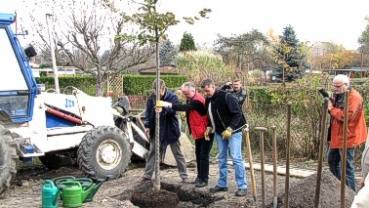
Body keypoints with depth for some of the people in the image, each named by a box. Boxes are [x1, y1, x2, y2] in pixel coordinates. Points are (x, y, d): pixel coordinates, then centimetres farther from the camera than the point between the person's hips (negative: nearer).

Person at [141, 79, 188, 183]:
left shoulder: (172, 96, -14)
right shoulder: (151, 97, -3)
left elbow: (173, 109, -30)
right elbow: (148, 112, 4)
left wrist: (163, 110, -49)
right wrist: (147, 126, -3)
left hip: (171, 129, -3)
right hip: (156, 129, 3)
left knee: (177, 153, 6)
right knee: (152, 152, 9)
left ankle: (184, 175, 13)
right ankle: (147, 175, 19)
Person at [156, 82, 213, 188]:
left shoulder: (197, 100, -26)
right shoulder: (191, 99, 4)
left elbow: (185, 107, -41)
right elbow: (187, 109, 10)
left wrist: (168, 105, -48)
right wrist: (186, 114, -13)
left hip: (206, 132, -9)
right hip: (198, 132, 9)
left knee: (204, 155, -6)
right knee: (198, 154, 13)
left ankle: (204, 179, 1)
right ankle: (200, 177, 22)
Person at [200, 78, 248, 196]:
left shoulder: (226, 97, -20)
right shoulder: (208, 100, 4)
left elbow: (237, 114, -19)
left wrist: (230, 129, -24)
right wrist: (209, 128, 1)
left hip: (233, 132, -7)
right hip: (219, 133, 7)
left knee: (236, 158, -8)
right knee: (222, 158, 12)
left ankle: (242, 186, -1)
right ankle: (222, 184, 21)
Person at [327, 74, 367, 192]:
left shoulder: (354, 97, -19)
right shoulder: (339, 95, 12)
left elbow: (347, 116, -28)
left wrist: (332, 109, -19)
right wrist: (330, 103, -4)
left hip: (347, 137, -10)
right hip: (337, 136, 10)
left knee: (347, 166, -4)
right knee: (332, 160, 20)